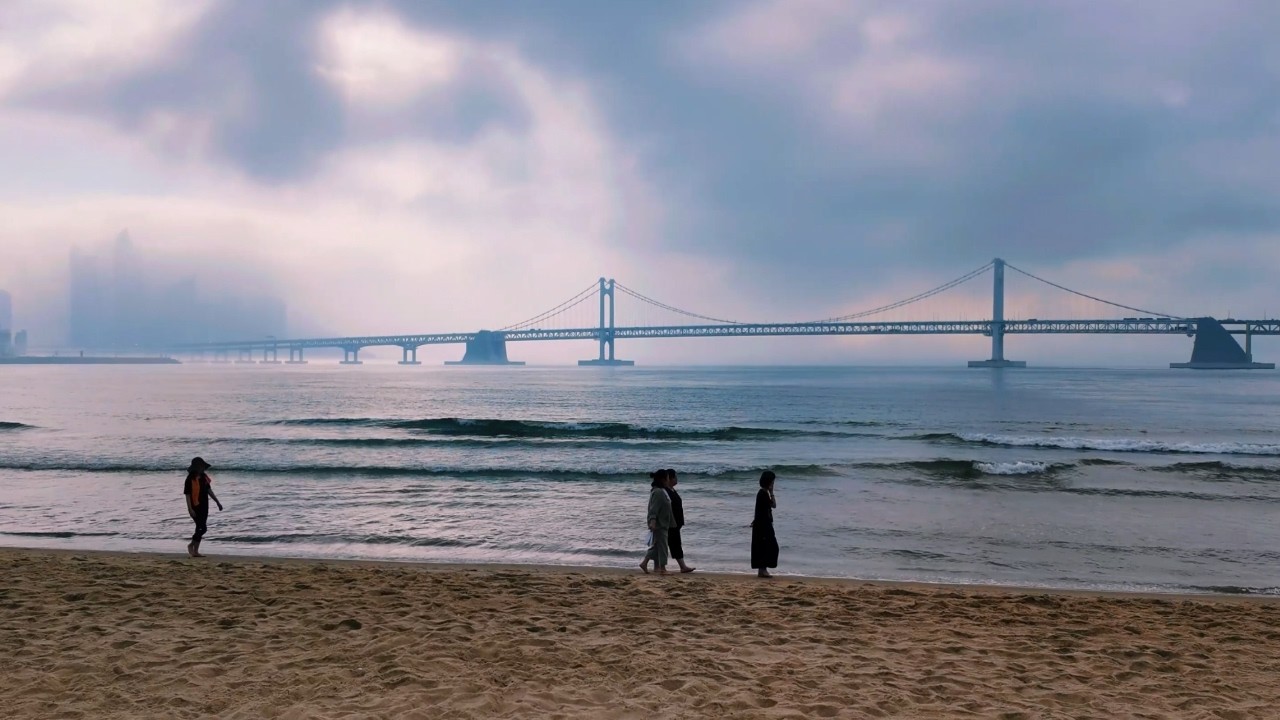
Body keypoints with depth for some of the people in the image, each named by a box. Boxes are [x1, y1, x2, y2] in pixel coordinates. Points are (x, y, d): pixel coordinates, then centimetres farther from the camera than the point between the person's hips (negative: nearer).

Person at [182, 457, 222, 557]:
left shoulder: (204, 477, 9)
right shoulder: (191, 479, -14)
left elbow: (209, 491, 17)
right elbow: (187, 495, -15)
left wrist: (218, 502, 17)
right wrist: (190, 509, -21)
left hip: (204, 507, 8)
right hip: (196, 507, -8)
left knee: (200, 528, 10)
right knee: (202, 528, -12)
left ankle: (195, 551, 16)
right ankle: (191, 545, 9)